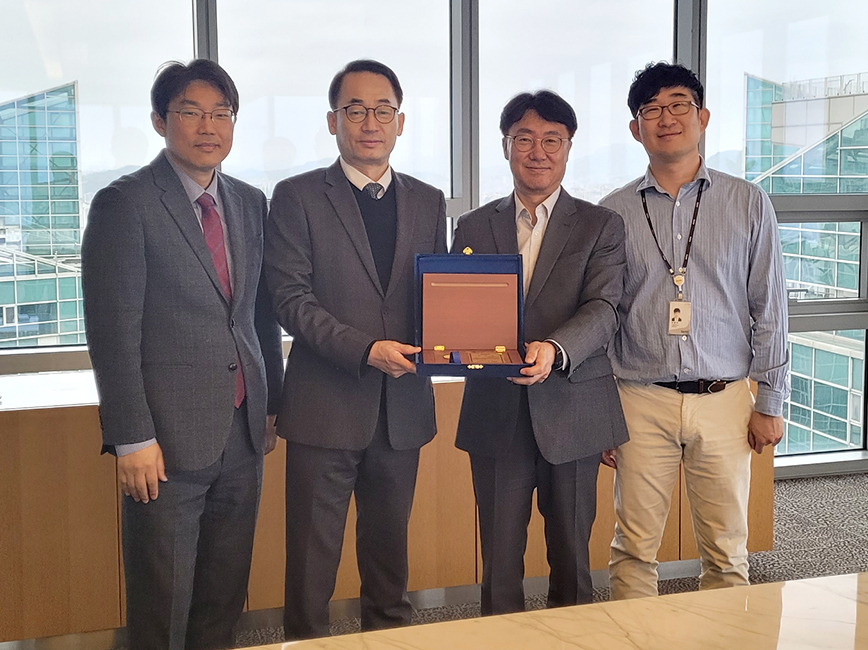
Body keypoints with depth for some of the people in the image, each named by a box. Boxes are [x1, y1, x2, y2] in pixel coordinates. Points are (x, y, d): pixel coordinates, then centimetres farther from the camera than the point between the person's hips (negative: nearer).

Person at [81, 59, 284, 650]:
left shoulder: (251, 203, 11)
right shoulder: (124, 204, -8)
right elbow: (112, 332, -11)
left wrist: (270, 406, 13)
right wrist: (132, 439, -14)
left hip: (242, 431, 6)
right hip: (169, 436, -5)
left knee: (226, 594, 14)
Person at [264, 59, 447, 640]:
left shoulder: (428, 202, 11)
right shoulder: (297, 197, -2)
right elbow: (291, 298, -9)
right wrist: (366, 349, -20)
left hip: (402, 408, 4)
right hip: (325, 407, -4)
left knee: (390, 553, 18)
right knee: (312, 563, 5)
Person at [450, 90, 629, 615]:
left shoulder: (601, 226, 4)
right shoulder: (474, 227, 10)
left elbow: (603, 309, -10)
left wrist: (556, 350, -30)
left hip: (572, 411, -1)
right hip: (496, 413, 1)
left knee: (572, 556, 11)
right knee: (500, 560, 7)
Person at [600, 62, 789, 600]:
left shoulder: (748, 203, 5)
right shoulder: (614, 213, 5)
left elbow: (770, 308, 6)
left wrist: (770, 403, 2)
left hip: (724, 400, 0)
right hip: (641, 401, 0)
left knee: (727, 552, 7)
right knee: (635, 548, 5)